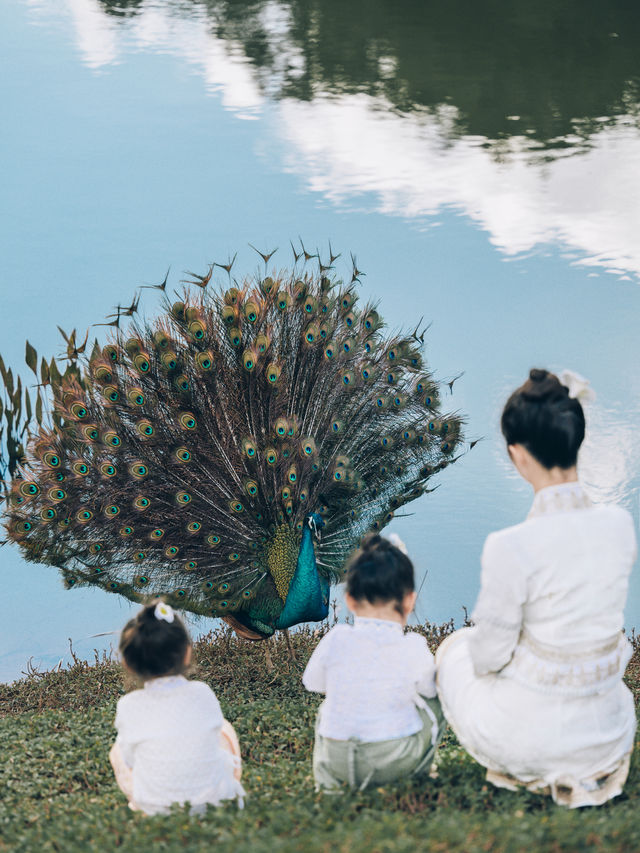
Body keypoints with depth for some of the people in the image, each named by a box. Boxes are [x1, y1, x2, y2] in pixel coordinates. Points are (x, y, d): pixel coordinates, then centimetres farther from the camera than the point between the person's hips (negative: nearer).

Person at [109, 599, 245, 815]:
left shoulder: (128, 706, -17)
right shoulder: (203, 694, -13)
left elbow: (130, 760, -5)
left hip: (153, 804, -1)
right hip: (213, 795, 1)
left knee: (117, 750, 26)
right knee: (225, 728, 28)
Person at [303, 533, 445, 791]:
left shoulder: (335, 641, -7)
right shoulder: (414, 649, -10)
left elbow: (312, 682, 9)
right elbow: (428, 688, 7)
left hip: (337, 762, 2)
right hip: (396, 762, -2)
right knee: (437, 699, 20)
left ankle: (326, 773, 25)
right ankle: (417, 769, 22)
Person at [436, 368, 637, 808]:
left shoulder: (512, 547, -26)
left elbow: (490, 656, -13)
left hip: (533, 735, -5)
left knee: (456, 648, 26)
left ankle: (520, 772, 19)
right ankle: (592, 769, 23)